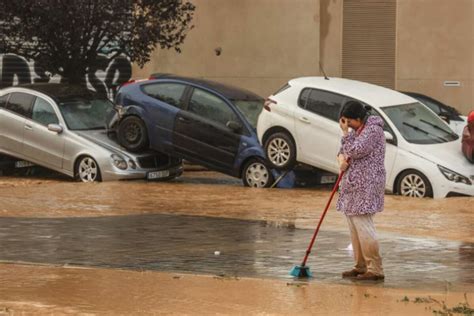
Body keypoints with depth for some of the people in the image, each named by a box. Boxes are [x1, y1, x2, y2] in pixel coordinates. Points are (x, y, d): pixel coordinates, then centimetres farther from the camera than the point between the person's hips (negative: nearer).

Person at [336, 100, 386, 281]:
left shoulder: (373, 130, -12)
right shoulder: (356, 130, 15)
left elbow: (356, 151, -20)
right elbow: (344, 151, 17)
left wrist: (345, 133, -8)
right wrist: (342, 159, -5)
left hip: (366, 186, -10)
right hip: (353, 185, 10)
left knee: (363, 226, -12)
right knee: (354, 228, 11)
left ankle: (375, 270, -10)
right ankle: (360, 266, 18)